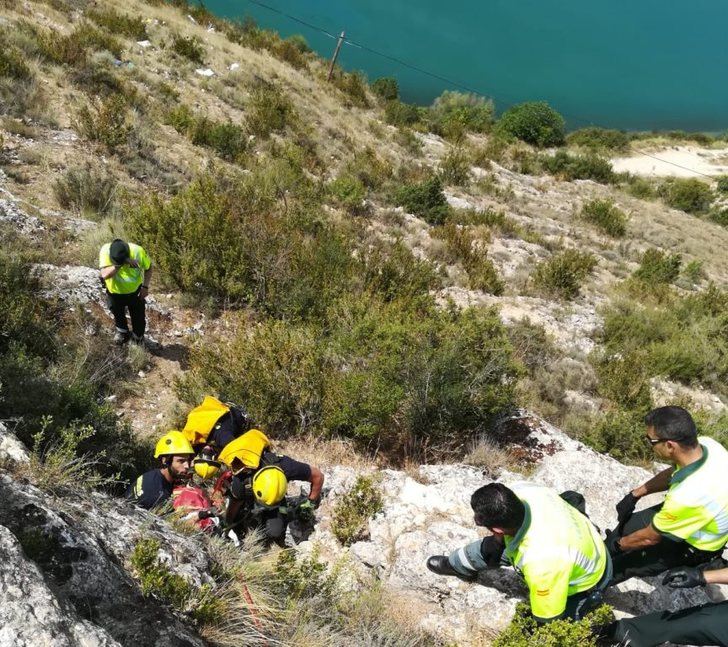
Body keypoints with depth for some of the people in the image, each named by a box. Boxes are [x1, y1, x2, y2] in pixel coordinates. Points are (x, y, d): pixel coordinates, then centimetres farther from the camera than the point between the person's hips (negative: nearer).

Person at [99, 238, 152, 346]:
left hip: (135, 291, 0)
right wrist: (119, 265, -53)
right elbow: (104, 274, -43)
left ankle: (138, 337, 46)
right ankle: (122, 332, 56)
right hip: (114, 292, 0)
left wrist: (145, 286, -16)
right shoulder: (105, 251, -32)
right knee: (118, 314, 25)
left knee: (138, 316, 17)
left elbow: (148, 267, -10)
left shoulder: (138, 251, -30)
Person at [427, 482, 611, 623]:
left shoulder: (542, 562, -48)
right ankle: (455, 564, 42)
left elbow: (547, 619, -29)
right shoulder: (520, 490, -32)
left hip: (585, 582, -6)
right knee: (491, 548, 13)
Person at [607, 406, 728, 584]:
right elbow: (671, 474, 0)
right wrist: (635, 495, 2)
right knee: (627, 524, 17)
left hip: (694, 548, -6)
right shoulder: (705, 443, -24)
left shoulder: (687, 498, -44)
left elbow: (650, 538, -23)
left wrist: (618, 545, -5)